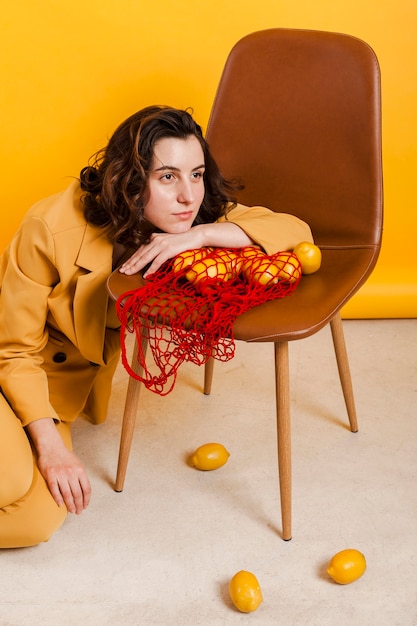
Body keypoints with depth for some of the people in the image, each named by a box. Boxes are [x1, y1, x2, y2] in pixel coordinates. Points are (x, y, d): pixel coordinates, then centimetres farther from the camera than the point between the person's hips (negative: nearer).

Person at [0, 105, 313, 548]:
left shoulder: (188, 219, -15)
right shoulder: (52, 228, -28)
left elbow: (297, 232, -23)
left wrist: (201, 236, -36)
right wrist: (50, 446, -27)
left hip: (75, 378, 5)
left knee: (40, 519, -17)